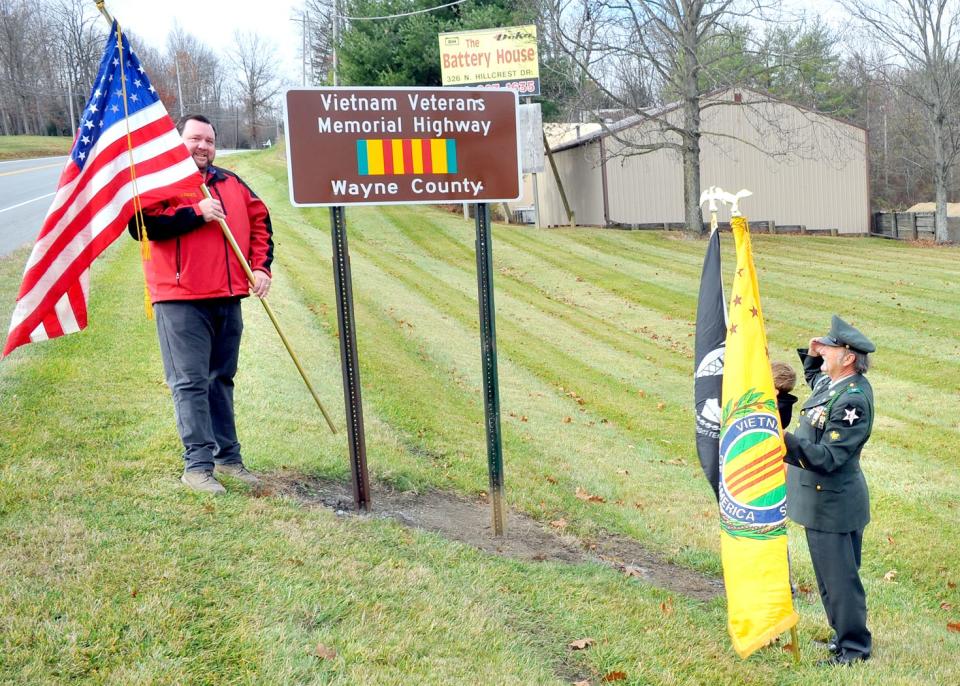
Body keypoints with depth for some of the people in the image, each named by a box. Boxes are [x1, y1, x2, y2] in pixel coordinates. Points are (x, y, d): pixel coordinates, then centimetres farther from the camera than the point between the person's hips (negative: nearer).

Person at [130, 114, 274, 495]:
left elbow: (260, 221, 20)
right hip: (181, 300, -6)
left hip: (228, 298, 6)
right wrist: (196, 213, -18)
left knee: (222, 378, 14)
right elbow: (141, 223, -16)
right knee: (190, 382, -6)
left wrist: (261, 266, 6)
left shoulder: (231, 183, 17)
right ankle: (197, 464, -2)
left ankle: (227, 456, 22)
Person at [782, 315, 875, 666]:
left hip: (831, 503, -10)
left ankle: (854, 647, 17)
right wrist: (811, 355, 11)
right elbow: (815, 379, 30)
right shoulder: (833, 382, 3)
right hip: (824, 499, 10)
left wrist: (787, 440, -43)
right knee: (832, 575, 22)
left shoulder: (852, 400, -26)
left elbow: (827, 457, -29)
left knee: (839, 578, 3)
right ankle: (845, 634, 36)